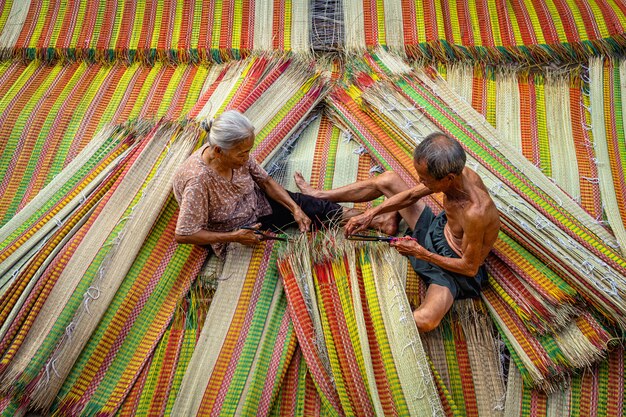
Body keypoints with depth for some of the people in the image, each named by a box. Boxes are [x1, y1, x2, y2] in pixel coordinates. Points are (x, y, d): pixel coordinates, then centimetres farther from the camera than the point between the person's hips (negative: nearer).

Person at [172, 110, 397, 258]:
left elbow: (266, 181, -2)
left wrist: (294, 209, -15)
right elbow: (183, 235, -29)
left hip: (255, 203, 6)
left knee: (306, 204, -7)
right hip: (234, 234, -6)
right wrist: (234, 237, -27)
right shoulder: (199, 180, -35)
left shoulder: (237, 155, -16)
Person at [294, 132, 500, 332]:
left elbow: (470, 268, -26)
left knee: (425, 320, -37)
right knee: (388, 179, 7)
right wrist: (372, 213, -7)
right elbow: (411, 195, -1)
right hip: (437, 228, 7)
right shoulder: (455, 172, -18)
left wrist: (421, 253, -22)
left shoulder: (475, 213, -40)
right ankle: (319, 196, 20)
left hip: (454, 267, -7)